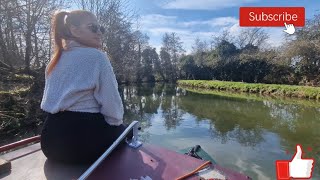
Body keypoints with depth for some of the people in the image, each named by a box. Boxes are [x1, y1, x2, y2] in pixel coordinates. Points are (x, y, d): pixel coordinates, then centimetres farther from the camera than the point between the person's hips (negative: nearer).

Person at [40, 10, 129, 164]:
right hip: (84, 137, -8)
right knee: (122, 130, 22)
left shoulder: (55, 60, 12)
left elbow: (50, 101, 15)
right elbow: (111, 104, -18)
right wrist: (117, 123, 3)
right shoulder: (96, 56, -12)